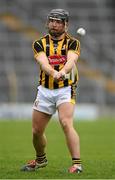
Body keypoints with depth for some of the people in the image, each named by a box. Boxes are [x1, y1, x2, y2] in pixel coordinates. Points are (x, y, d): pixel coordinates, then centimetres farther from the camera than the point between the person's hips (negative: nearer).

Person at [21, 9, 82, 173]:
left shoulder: (72, 43, 0)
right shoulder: (40, 44, 3)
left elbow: (71, 60, -21)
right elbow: (43, 62, -16)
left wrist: (63, 71, -44)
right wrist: (53, 73, -39)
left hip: (65, 90, -3)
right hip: (45, 90, 3)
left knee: (66, 124, -25)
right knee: (36, 131, 10)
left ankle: (77, 164, -27)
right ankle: (40, 159, 38)